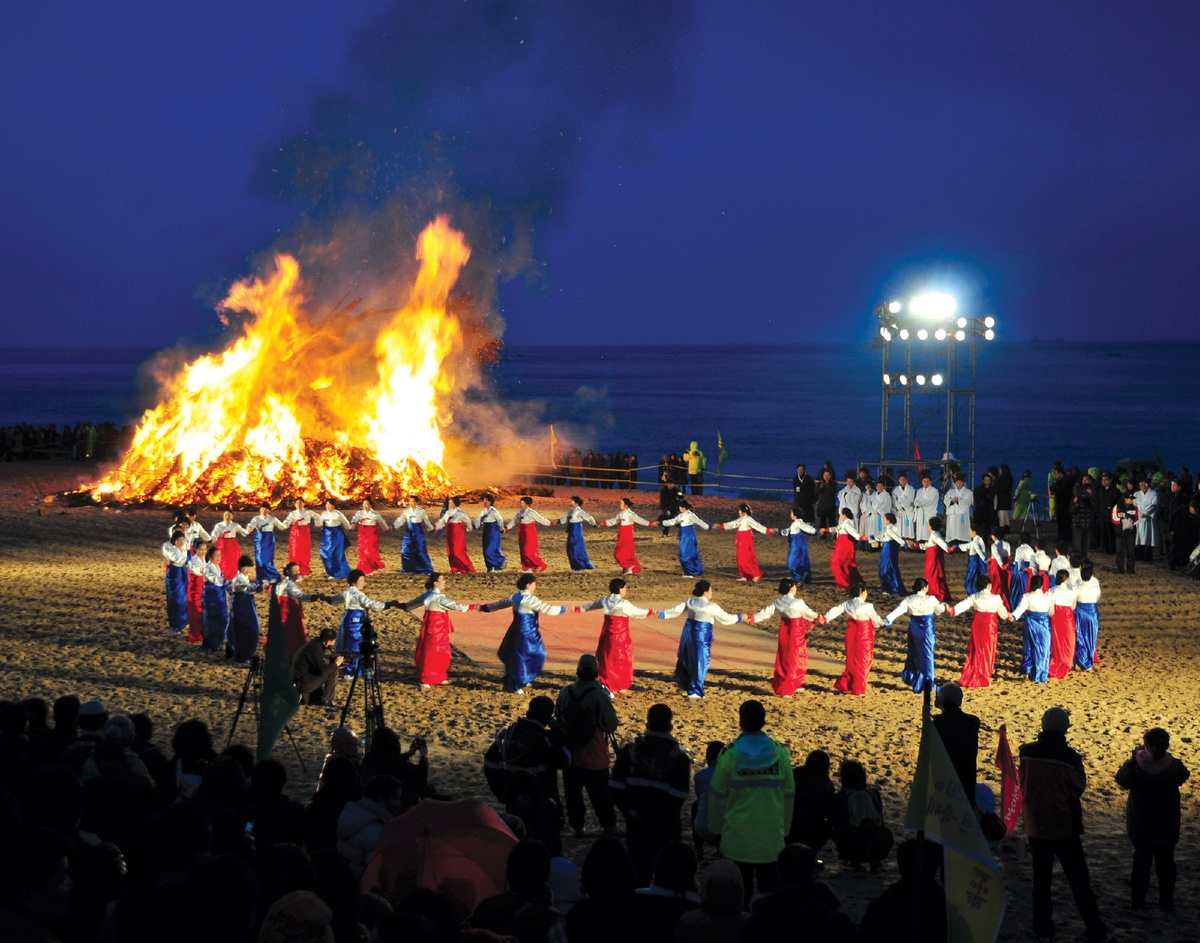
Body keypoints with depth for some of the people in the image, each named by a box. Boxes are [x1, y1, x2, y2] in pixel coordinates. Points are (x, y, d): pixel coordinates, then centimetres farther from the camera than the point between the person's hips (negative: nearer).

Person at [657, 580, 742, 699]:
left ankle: (683, 682, 37)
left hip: (689, 633, 6)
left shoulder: (690, 602, 2)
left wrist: (661, 613, 14)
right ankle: (695, 691, 6)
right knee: (700, 662, 3)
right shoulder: (711, 607, -13)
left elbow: (676, 610, 4)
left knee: (686, 658, 22)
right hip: (702, 636, -6)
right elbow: (725, 618, -7)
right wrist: (739, 618, 6)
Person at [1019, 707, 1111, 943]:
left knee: (1041, 879, 14)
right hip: (1064, 826, -3)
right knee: (1079, 880, 5)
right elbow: (1079, 787, -4)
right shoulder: (1069, 757, -18)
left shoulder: (1027, 752, -7)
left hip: (1035, 826, 3)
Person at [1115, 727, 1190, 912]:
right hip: (1167, 827, 0)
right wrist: (1162, 755, 4)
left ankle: (1137, 900, 19)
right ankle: (1167, 902, 18)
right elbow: (1184, 776, 3)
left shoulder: (1135, 766, -23)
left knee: (1141, 861, 16)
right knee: (1165, 863, 14)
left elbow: (1121, 779, -4)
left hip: (1141, 826, 0)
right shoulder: (1173, 766, -20)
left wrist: (1135, 756, 2)